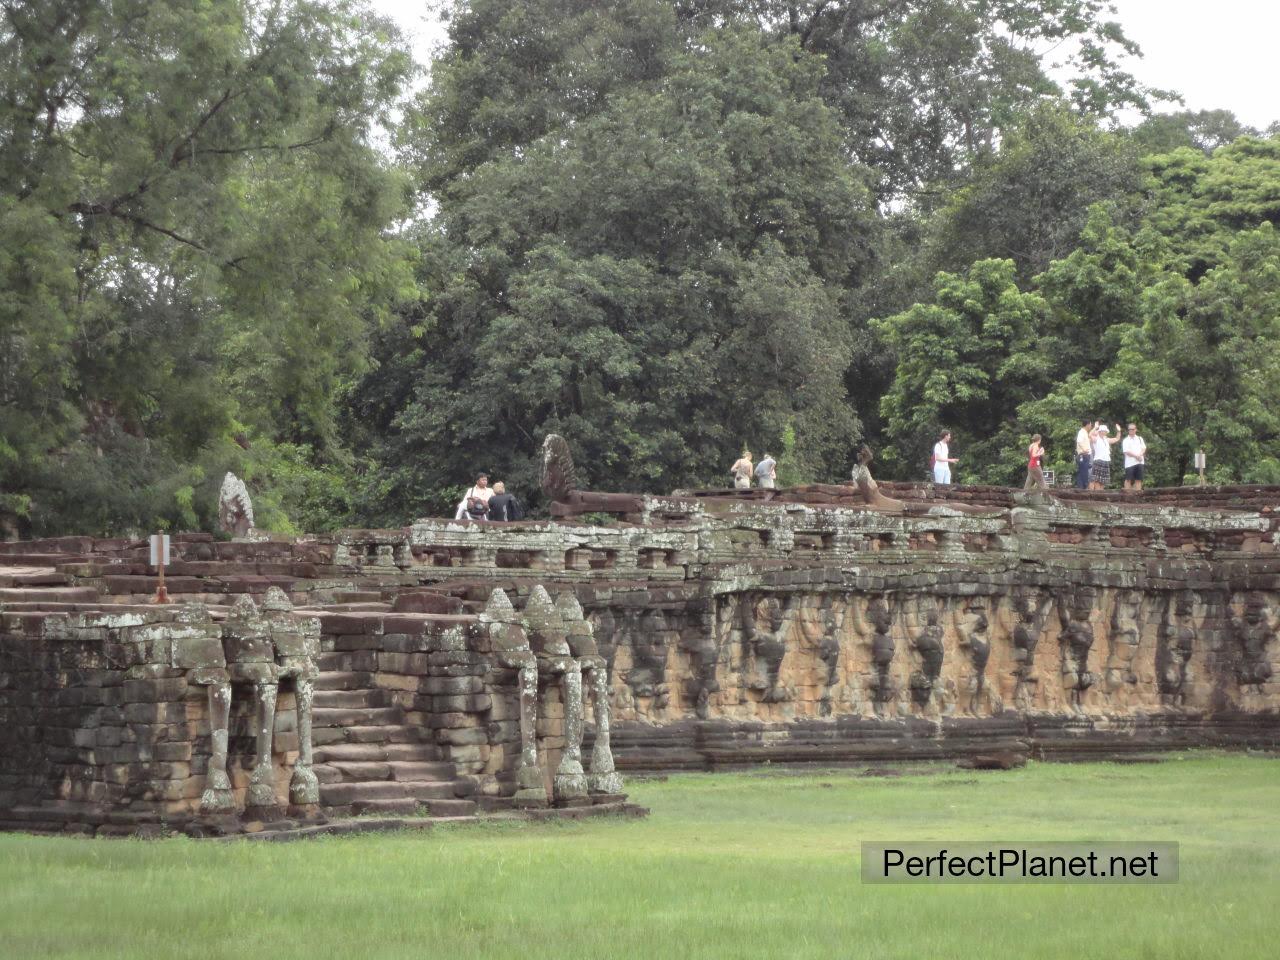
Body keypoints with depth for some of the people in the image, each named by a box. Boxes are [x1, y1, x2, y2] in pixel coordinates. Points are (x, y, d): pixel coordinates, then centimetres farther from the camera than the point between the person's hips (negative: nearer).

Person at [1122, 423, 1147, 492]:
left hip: (1139, 462, 3)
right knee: (1128, 480, -6)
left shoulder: (1140, 439, 17)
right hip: (1130, 462, -3)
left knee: (1138, 479, 1)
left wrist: (1140, 455, -13)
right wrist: (1136, 456, -16)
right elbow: (1127, 452, -7)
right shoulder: (1126, 440, 5)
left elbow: (1144, 448, 7)